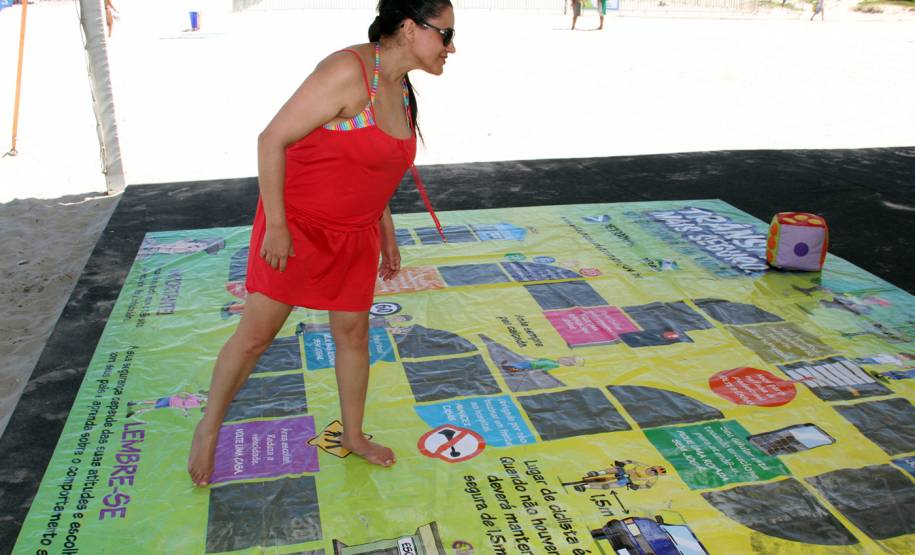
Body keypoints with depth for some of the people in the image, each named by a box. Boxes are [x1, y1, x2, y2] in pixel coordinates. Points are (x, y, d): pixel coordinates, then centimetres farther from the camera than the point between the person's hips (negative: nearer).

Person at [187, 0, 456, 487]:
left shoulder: (401, 89, 3)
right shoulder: (347, 72, -23)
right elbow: (272, 140, -20)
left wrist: (387, 234, 16)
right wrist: (275, 225, -21)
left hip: (354, 235, 7)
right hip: (297, 225, -7)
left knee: (353, 333, 14)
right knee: (256, 334, 2)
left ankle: (353, 436, 33)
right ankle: (210, 428, 26)